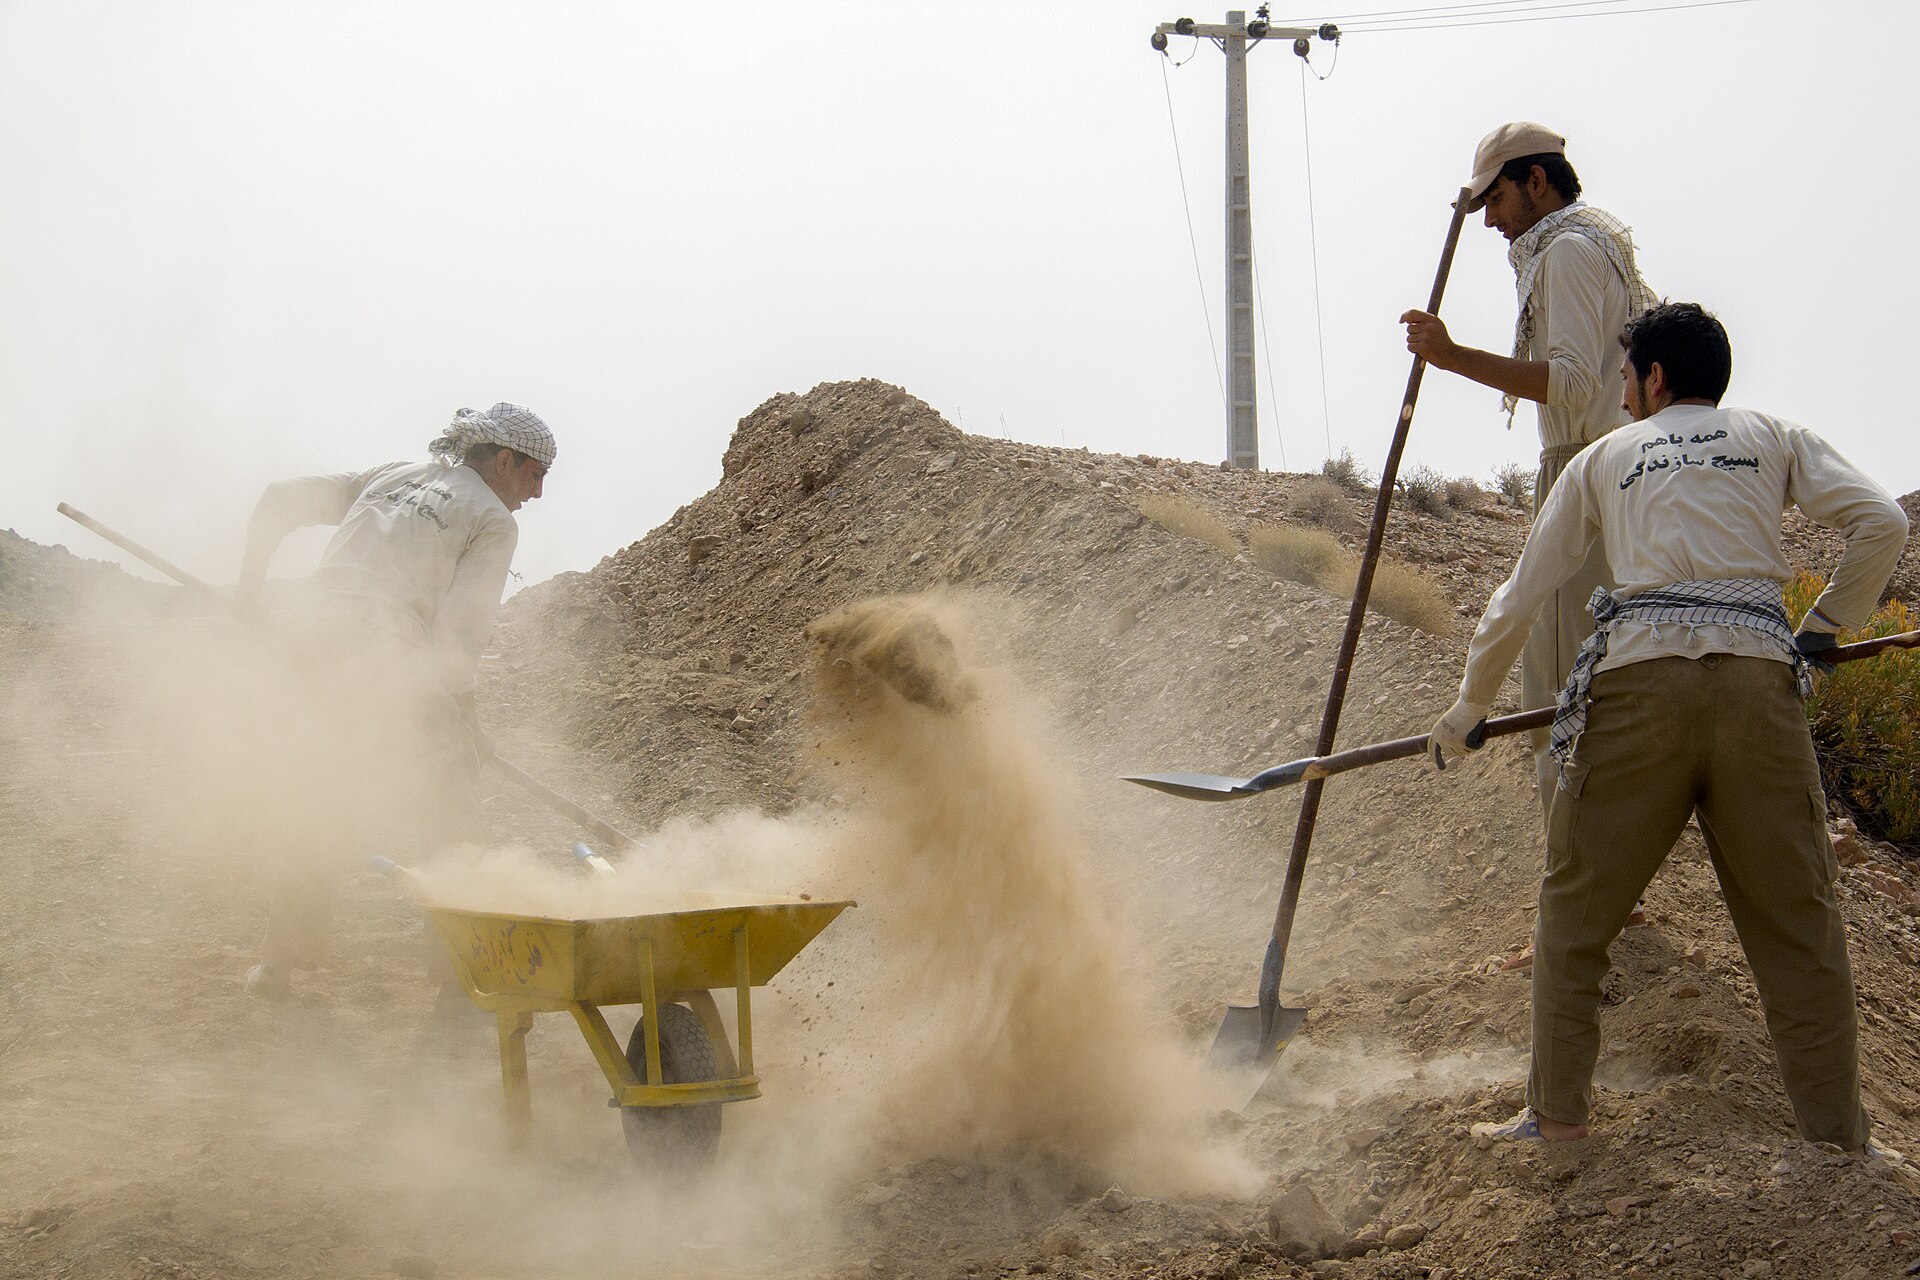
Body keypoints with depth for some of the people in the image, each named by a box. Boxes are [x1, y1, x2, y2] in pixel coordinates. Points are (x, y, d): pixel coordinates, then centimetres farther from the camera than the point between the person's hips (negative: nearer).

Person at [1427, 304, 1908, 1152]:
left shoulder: (1601, 458, 21)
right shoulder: (1774, 438, 21)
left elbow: (1518, 602, 21)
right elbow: (1880, 523, 5)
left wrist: (1467, 711, 32)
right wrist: (1824, 628, 17)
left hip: (1639, 677, 0)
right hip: (1757, 677, 1)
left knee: (1575, 912, 12)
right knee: (1796, 921, 7)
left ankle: (1558, 1119, 13)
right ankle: (1838, 1139, 6)